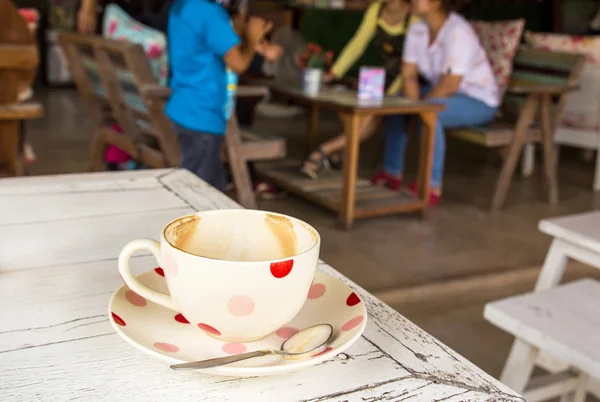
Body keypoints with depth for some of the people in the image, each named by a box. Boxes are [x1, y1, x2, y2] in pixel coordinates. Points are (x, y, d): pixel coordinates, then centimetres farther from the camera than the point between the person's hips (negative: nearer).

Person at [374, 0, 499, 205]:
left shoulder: (457, 32, -27)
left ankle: (431, 187, -26)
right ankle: (392, 173, 7)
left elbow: (450, 84, -31)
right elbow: (409, 74, -4)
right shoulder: (416, 30, -4)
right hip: (444, 93, 9)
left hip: (479, 101, -9)